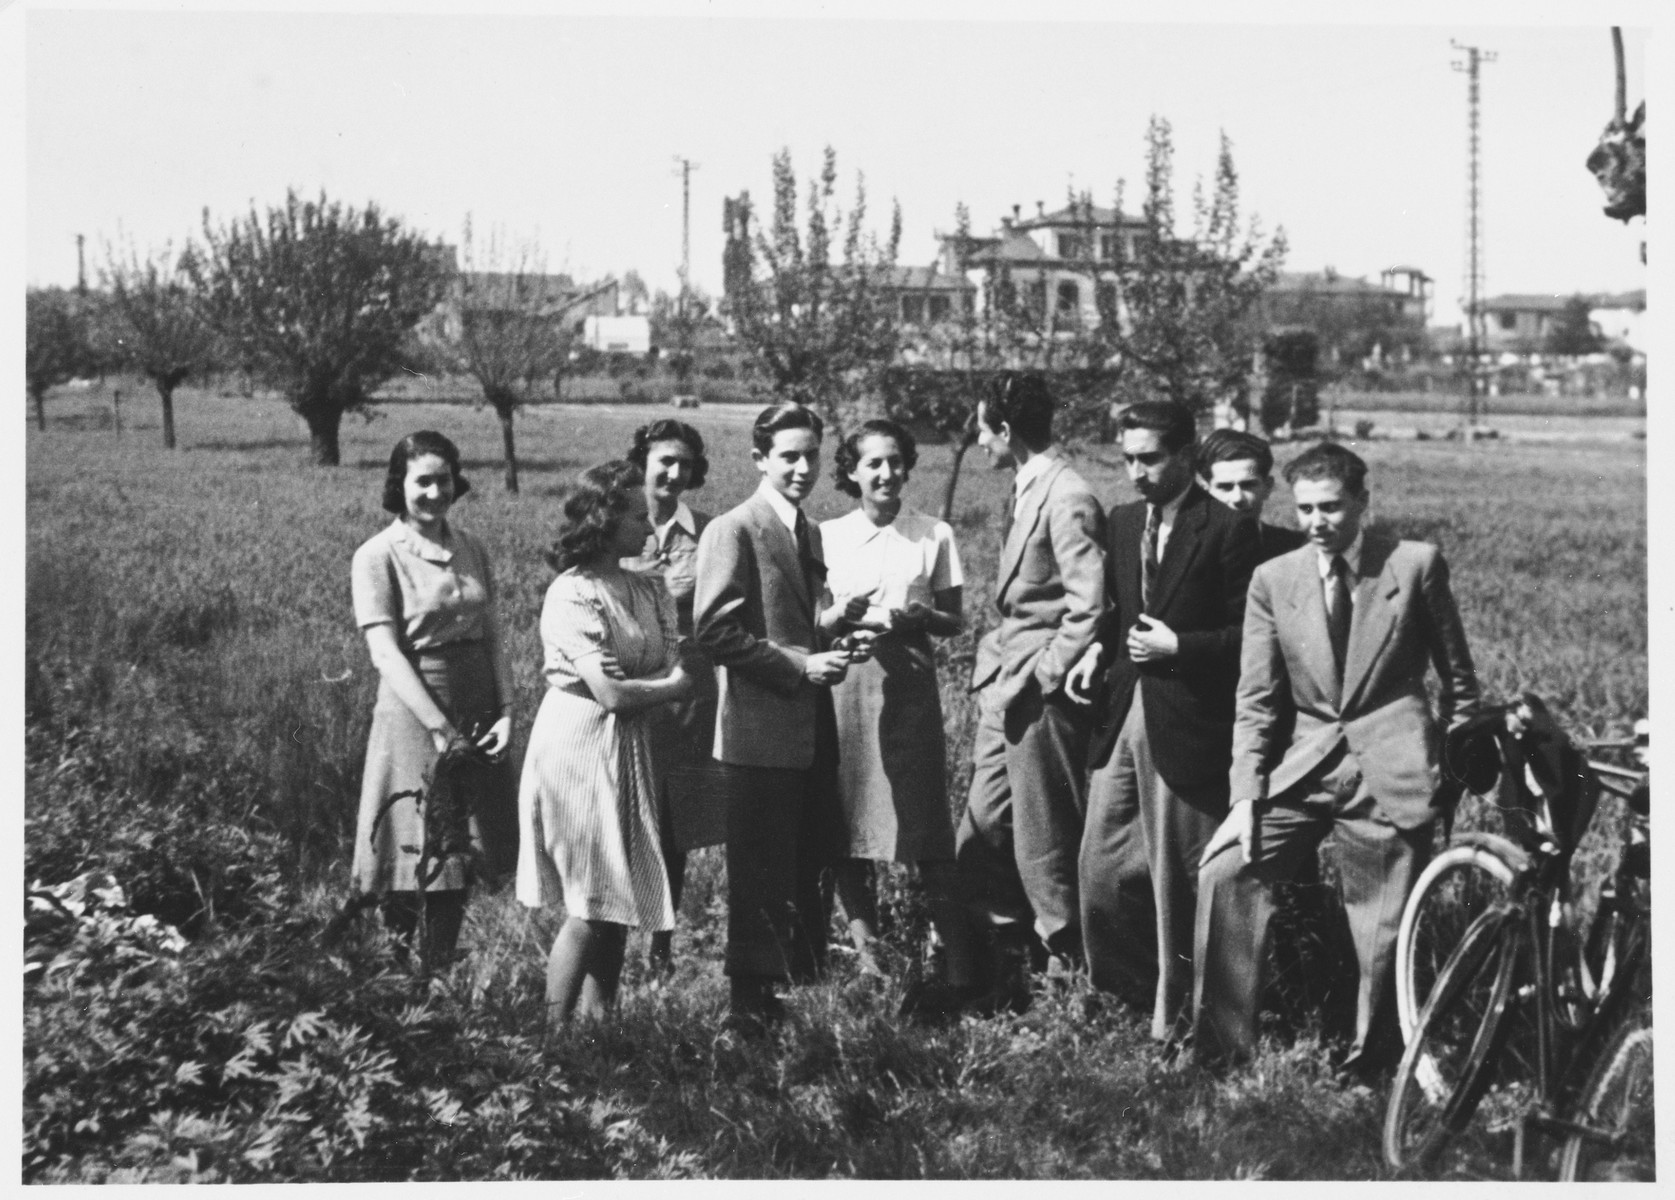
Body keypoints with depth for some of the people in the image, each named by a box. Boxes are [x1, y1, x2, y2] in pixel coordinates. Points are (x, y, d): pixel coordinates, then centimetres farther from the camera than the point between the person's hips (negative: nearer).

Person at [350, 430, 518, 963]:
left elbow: (492, 636, 9)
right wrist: (440, 728, -19)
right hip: (415, 715, -5)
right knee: (423, 864, -5)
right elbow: (386, 653, -13)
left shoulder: (470, 549, 10)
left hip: (478, 718, 5)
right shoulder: (377, 557, -7)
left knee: (464, 860, 9)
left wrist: (506, 712, -4)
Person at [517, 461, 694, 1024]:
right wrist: (670, 687, -4)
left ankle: (598, 1021, 16)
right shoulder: (572, 595, -15)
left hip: (630, 751, 7)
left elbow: (676, 672, 4)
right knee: (591, 904, -4)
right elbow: (612, 692, -19)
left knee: (620, 903, 9)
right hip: (579, 750, -7)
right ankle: (556, 1030, 3)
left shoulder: (649, 590, 10)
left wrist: (645, 688, -16)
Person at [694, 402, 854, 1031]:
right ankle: (750, 1007, 5)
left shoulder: (809, 534, 18)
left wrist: (831, 646, 6)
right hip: (762, 731, -8)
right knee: (760, 877, -3)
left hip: (812, 729, 8)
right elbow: (716, 630, -16)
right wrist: (800, 666, -18)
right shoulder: (731, 532, -9)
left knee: (810, 871, 12)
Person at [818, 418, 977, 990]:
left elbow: (954, 622, 9)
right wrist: (838, 617, -9)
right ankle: (864, 947, 10)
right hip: (844, 685, 2)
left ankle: (956, 958, -1)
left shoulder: (934, 535, 5)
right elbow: (806, 621, 12)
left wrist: (921, 616, -11)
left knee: (926, 823, -5)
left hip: (910, 685, -1)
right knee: (847, 821, 0)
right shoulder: (828, 536, 8)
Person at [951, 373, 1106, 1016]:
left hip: (1042, 697, -10)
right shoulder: (1025, 492, 13)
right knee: (981, 842, 12)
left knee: (1044, 848, -1)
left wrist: (1034, 681, -17)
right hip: (1006, 692, 10)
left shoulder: (1068, 500, -15)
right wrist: (997, 665, 9)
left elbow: (1087, 610, -19)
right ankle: (1002, 981, 21)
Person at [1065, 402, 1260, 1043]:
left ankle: (1173, 1015, 16)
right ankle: (1134, 988, 25)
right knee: (1100, 867, 7)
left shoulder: (1228, 531, -9)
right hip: (1121, 714, 6)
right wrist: (1099, 648, 3)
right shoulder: (1123, 523, 12)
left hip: (1186, 724, -6)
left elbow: (1249, 635, -8)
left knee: (1176, 878, 3)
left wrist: (1177, 646, -17)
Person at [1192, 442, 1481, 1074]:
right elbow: (1255, 701, 3)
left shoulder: (1416, 564, -1)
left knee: (1382, 928, 0)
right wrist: (1245, 797, -5)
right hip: (1302, 762, 2)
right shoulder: (1273, 579, 5)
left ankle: (1370, 1063, 21)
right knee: (1223, 873, -14)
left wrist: (1453, 763, 5)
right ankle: (1222, 1042, -4)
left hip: (1388, 769, -2)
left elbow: (1458, 679, 8)